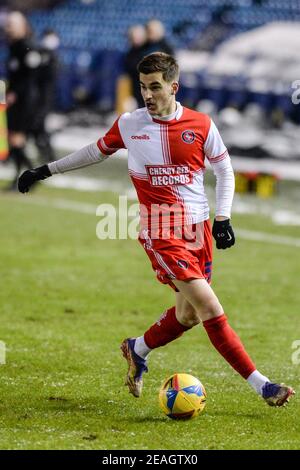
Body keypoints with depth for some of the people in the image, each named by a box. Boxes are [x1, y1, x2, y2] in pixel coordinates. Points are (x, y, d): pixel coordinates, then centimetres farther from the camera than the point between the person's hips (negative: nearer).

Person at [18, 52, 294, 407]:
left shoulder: (201, 125, -1)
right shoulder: (128, 125, -2)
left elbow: (224, 169, 12)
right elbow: (97, 151, 17)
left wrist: (222, 218, 1)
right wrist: (46, 170, 22)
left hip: (198, 229, 3)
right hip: (161, 234, -3)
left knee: (189, 314, 10)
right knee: (211, 309, -14)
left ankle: (137, 350, 38)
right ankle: (261, 385, -11)